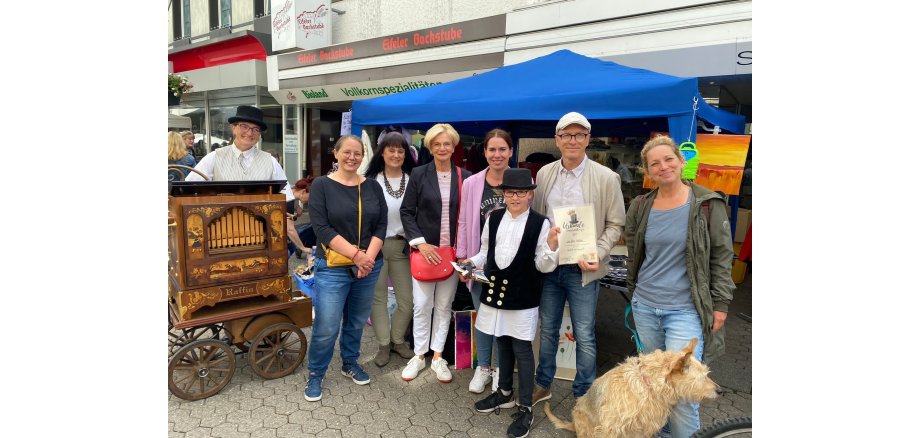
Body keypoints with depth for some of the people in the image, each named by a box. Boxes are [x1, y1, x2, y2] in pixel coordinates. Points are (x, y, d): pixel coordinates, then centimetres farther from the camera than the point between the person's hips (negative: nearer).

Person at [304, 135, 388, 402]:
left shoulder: (373, 187, 7)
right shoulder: (322, 185, -4)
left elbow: (381, 225, 2)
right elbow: (322, 229, -12)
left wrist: (368, 257, -13)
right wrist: (355, 254, -18)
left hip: (369, 267, 4)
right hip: (333, 268, -3)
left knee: (357, 322, 16)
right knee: (326, 328, -3)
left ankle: (350, 364, 38)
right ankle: (315, 374, 20)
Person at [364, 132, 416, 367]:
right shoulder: (371, 181, -3)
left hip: (402, 246, 2)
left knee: (407, 299, 6)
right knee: (378, 297, 7)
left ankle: (398, 340, 29)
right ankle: (383, 344, 23)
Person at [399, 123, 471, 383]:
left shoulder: (465, 177, 2)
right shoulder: (419, 174, 0)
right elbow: (406, 212, -2)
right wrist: (420, 242, -12)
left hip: (452, 251, 1)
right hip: (424, 248, -1)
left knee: (444, 305, 10)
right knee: (421, 305, 3)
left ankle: (438, 357, 23)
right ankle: (419, 356, 20)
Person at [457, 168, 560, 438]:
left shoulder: (540, 223, -10)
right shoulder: (493, 218, 4)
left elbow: (544, 266, -9)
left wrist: (552, 246, -27)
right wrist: (472, 262, -3)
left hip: (523, 297, -5)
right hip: (495, 291, 5)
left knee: (522, 349, 3)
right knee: (502, 343, 19)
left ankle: (526, 408, 17)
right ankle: (504, 392, 39)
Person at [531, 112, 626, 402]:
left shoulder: (606, 178, -6)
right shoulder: (544, 173, 5)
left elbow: (615, 224, -3)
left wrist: (598, 255, -17)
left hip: (582, 269, -3)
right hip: (548, 266, 4)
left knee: (584, 336, 4)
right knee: (547, 329, 16)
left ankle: (583, 396, 23)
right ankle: (543, 385, 33)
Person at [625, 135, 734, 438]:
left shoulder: (707, 203, -8)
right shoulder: (640, 207, 2)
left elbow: (722, 255, -3)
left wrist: (720, 303, -5)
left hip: (686, 310, -4)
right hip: (645, 307, 4)